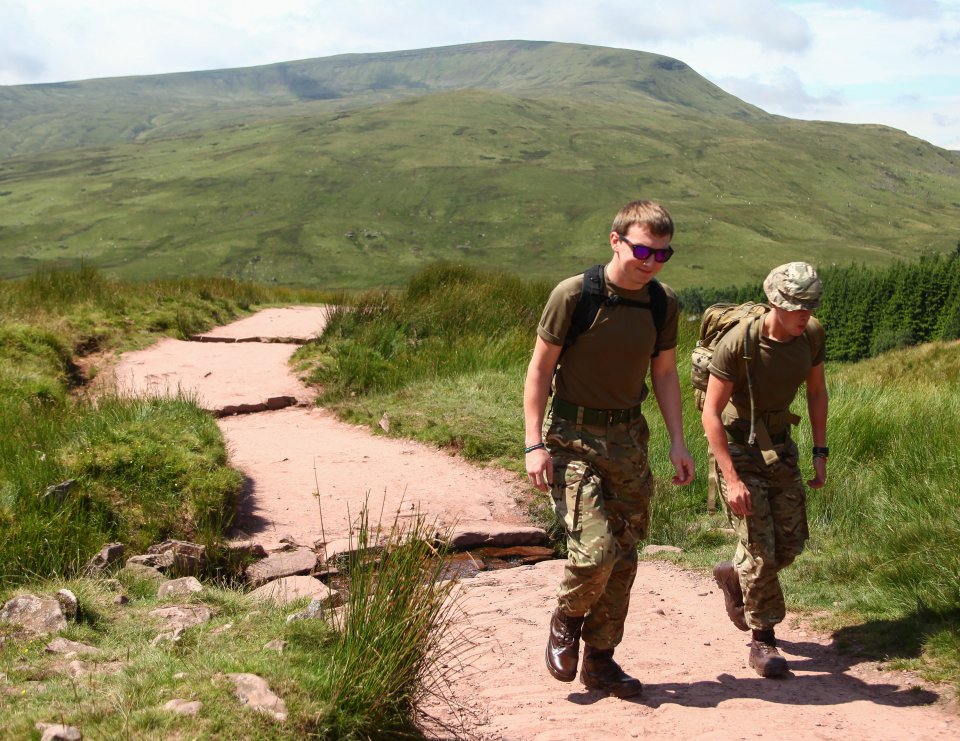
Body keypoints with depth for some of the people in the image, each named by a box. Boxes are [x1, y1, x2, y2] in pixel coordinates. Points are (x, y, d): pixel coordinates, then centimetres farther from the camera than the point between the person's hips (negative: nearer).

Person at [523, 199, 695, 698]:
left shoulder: (663, 304, 1)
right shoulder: (574, 295, -14)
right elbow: (540, 369, -8)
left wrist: (677, 442, 6)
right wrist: (535, 443, -13)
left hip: (628, 437, 5)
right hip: (572, 436, -5)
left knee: (623, 560, 8)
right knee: (595, 548, -16)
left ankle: (600, 661, 23)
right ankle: (566, 619, 16)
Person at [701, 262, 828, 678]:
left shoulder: (812, 335, -8)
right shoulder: (737, 343, -25)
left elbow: (816, 391, 9)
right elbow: (711, 413, -21)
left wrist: (820, 452, 5)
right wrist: (733, 480, -25)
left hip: (780, 445, 6)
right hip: (737, 448, -6)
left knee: (790, 544, 6)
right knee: (760, 550, -8)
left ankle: (733, 575, 36)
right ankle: (763, 640, 7)